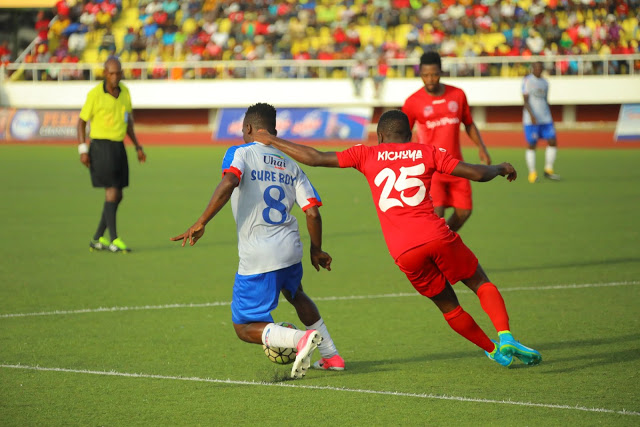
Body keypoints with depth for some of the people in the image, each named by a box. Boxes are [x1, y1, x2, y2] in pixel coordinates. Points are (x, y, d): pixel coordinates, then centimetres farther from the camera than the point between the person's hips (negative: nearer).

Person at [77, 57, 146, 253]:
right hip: (101, 147, -7)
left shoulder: (124, 92, 7)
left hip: (118, 147, 7)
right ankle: (114, 240, -8)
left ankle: (98, 239, 16)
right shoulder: (95, 94, -11)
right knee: (112, 193, -12)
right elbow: (81, 121, -5)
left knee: (117, 196, 7)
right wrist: (83, 150, -13)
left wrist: (138, 146, 15)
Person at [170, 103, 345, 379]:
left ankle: (301, 338, -19)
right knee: (295, 294, 36)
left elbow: (228, 183, -24)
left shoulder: (240, 153, -3)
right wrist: (316, 250, 19)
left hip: (257, 260, -6)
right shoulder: (290, 166, 12)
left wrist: (201, 223, -24)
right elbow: (312, 212, 5)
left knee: (245, 328, 6)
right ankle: (331, 356, 34)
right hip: (290, 251, 6)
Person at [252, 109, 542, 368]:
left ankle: (495, 351, 22)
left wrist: (272, 141, 22)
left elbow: (315, 158, 12)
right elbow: (477, 173, 8)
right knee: (481, 284, 15)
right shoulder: (427, 152, 13)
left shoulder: (368, 155, 13)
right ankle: (505, 337, -7)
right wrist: (501, 169, 30)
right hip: (437, 237, -1)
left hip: (404, 253, 1)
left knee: (448, 306, 18)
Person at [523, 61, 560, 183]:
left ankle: (548, 170, 8)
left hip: (545, 118, 6)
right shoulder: (527, 80, -3)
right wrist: (531, 115, -21)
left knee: (552, 142, -3)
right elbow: (525, 100, -10)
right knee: (532, 145, -3)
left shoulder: (544, 82, 15)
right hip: (531, 118, -6)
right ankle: (532, 173, 5)